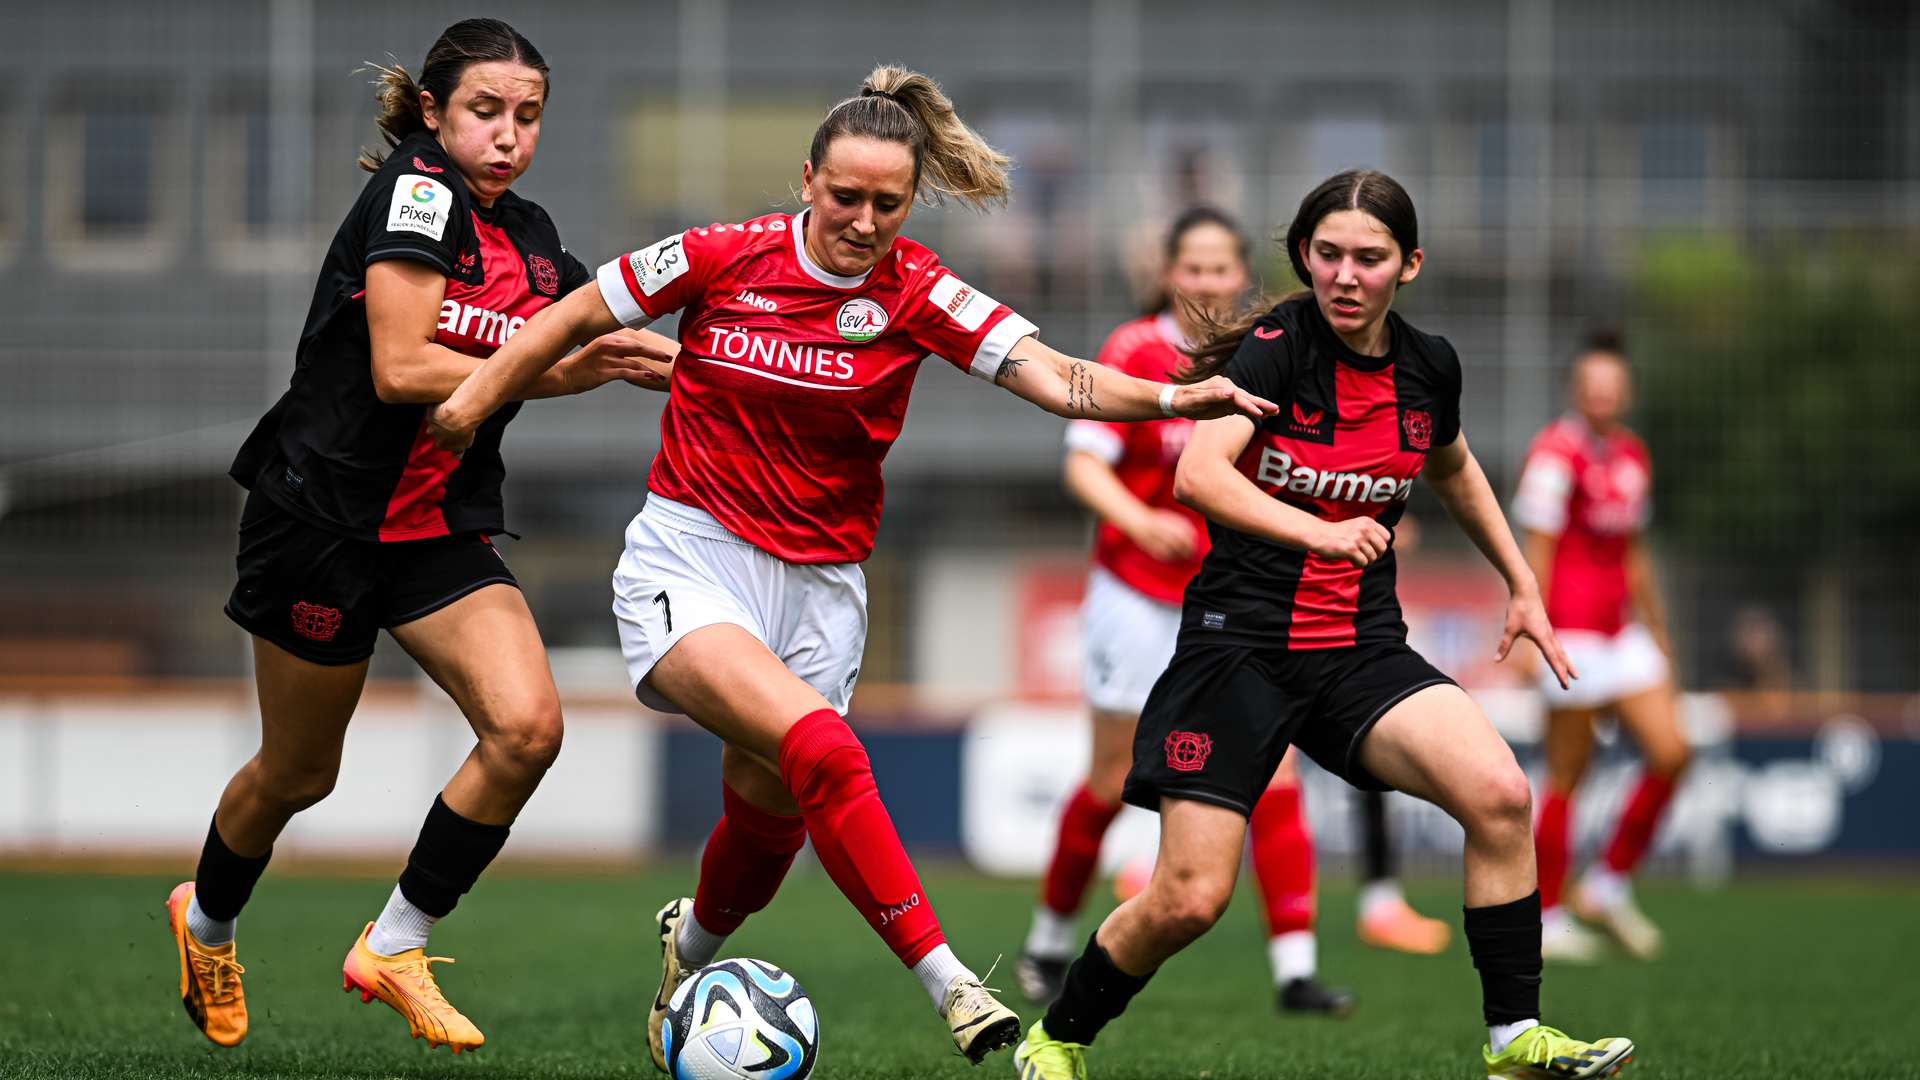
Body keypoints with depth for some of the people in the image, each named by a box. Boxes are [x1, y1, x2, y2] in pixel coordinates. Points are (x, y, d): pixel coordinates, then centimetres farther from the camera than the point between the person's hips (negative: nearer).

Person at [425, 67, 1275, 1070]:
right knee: (822, 750, -27)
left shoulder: (915, 293, -6)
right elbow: (580, 313, 5)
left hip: (819, 584, 3)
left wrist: (1172, 397, -32)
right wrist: (473, 401, 8)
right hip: (691, 556, -3)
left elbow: (1057, 378, -16)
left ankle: (691, 951, 43)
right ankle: (949, 986, -29)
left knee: (767, 819, 7)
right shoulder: (726, 258, -8)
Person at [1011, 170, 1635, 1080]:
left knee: (1499, 795, -20)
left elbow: (1452, 471, 27)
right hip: (1240, 641, -4)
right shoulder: (1274, 350, -13)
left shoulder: (1428, 366, 4)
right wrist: (1317, 532, -44)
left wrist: (1523, 585, 26)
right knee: (1188, 901, -9)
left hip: (1362, 647, 4)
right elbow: (1199, 475, -31)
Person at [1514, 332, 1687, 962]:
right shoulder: (1556, 453, -10)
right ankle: (1546, 918, 6)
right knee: (1567, 773, -3)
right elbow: (1536, 550, -12)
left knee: (1670, 753, -2)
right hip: (1571, 629, -8)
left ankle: (1608, 887, 11)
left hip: (1621, 628, 8)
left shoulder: (1632, 455, 14)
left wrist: (1659, 634, 25)